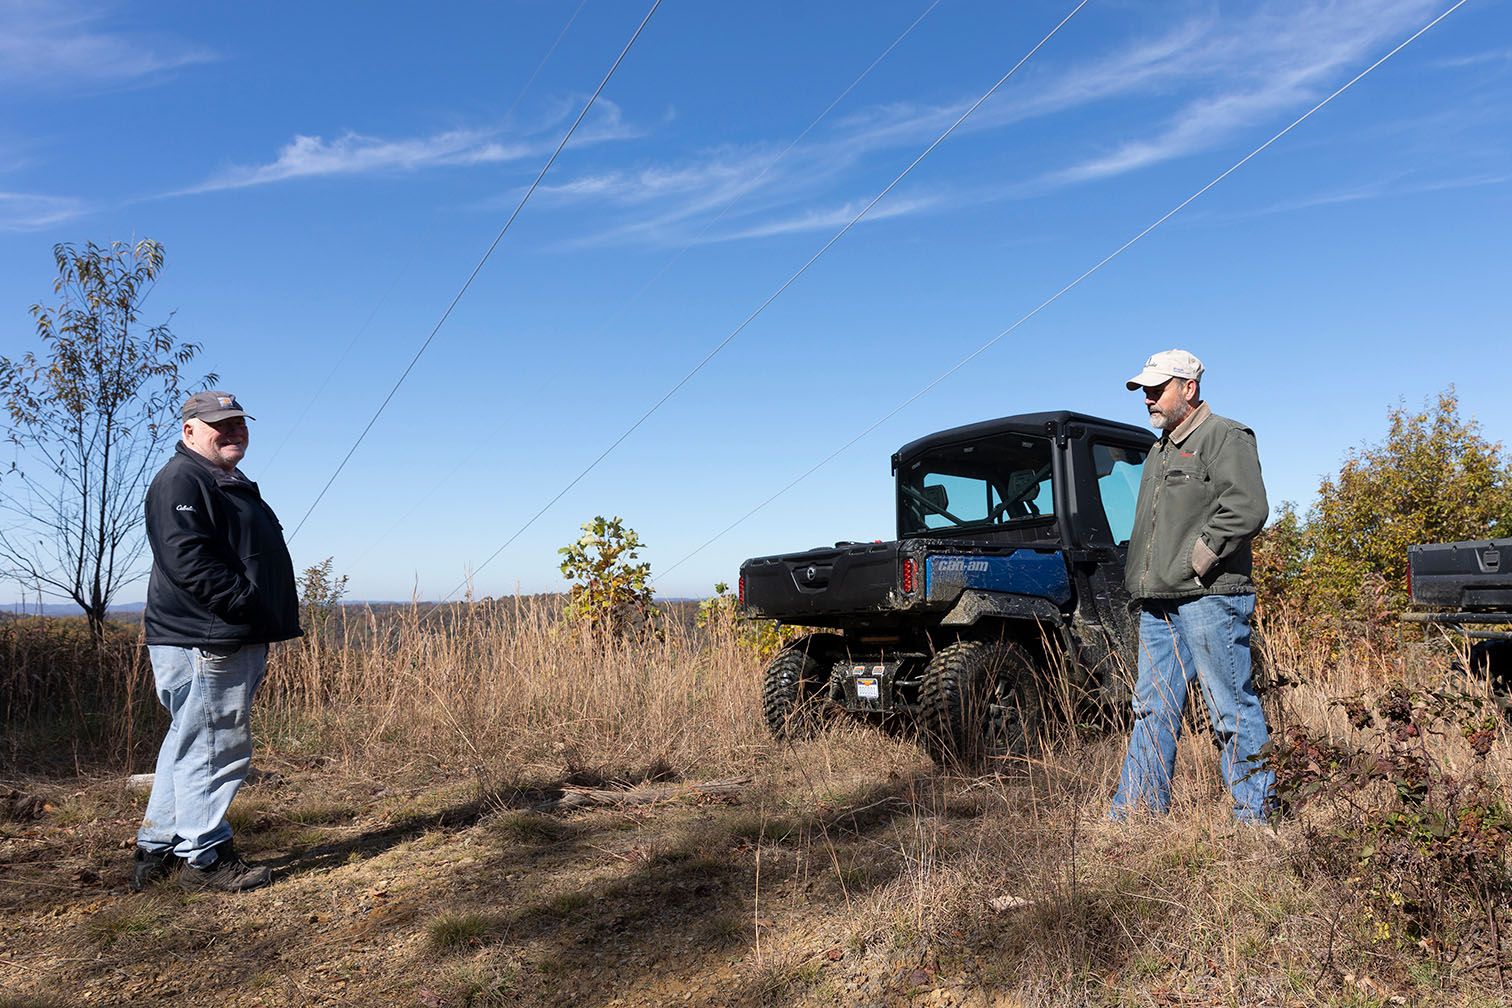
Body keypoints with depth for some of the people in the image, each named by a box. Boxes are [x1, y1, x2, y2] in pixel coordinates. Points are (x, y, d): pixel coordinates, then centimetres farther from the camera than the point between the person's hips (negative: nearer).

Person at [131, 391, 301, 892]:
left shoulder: (230, 484, 24)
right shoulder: (181, 480, -10)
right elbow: (186, 558, -22)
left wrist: (267, 621, 19)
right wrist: (245, 602, -23)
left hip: (234, 639, 11)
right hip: (202, 641, -11)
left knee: (189, 743, 17)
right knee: (214, 746, -5)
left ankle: (158, 847, 28)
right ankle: (204, 857, 7)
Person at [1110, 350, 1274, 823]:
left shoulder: (1226, 437, -4)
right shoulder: (1159, 451, 23)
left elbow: (1247, 509, -17)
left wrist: (1196, 562, -16)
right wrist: (1141, 579, 15)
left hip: (1208, 598, -9)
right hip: (1158, 603, 9)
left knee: (1233, 709, -1)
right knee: (1152, 710, 10)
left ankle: (1254, 815, 10)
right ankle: (1137, 813, 16)